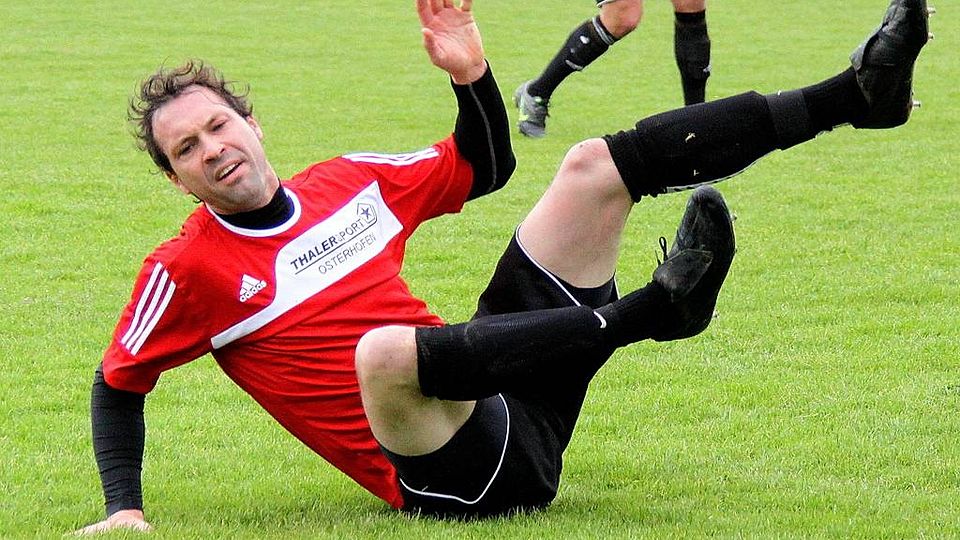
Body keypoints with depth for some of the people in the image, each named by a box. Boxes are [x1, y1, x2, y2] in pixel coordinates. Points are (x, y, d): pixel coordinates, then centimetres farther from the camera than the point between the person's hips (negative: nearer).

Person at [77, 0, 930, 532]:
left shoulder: (348, 181, 12)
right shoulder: (189, 269, -3)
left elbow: (483, 168, 24)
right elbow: (118, 386, 7)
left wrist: (472, 76, 6)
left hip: (505, 404, 7)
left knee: (598, 166, 5)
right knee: (384, 350, -43)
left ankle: (857, 93, 0)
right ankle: (648, 309, -36)